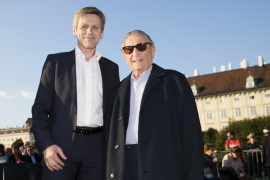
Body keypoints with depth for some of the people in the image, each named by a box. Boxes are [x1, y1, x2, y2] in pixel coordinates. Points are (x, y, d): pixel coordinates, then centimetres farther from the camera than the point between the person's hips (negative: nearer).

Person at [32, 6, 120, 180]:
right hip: (61, 147, -2)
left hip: (97, 148, 2)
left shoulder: (111, 68, 15)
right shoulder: (55, 61, 8)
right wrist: (46, 145, -9)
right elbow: (40, 108, 3)